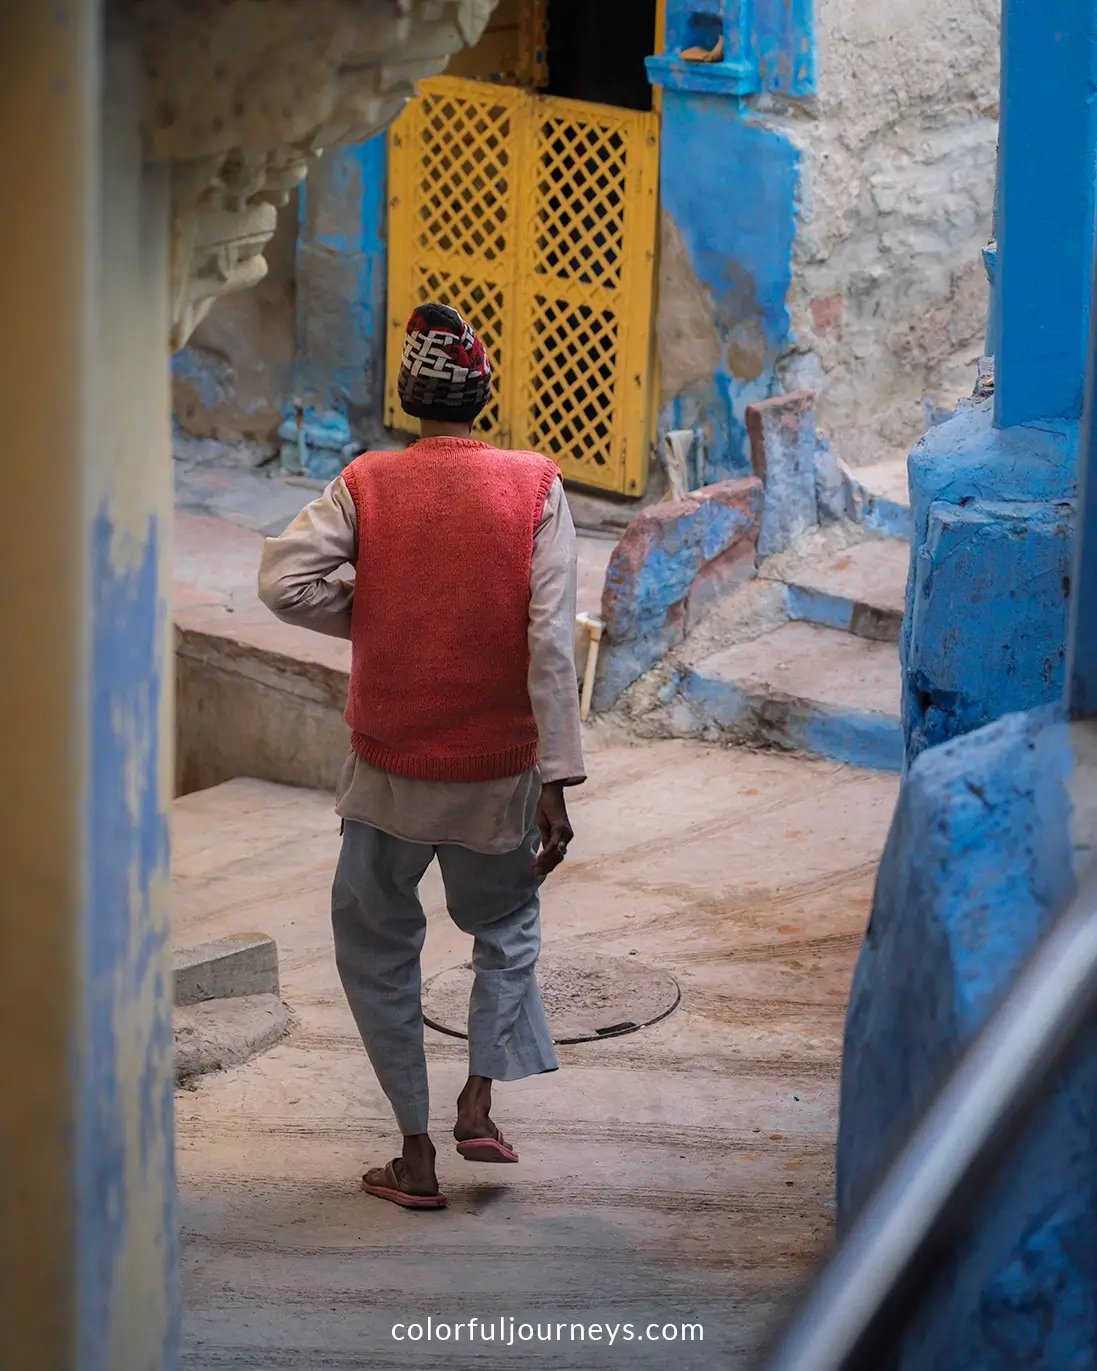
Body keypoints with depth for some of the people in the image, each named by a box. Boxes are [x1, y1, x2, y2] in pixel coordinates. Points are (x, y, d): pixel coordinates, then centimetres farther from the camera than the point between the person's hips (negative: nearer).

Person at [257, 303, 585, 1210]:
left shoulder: (368, 484, -6)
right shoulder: (535, 488, -7)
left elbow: (284, 581, -19)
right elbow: (552, 642, -13)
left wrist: (369, 616, 1)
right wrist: (556, 781, -13)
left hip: (391, 770, 0)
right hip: (500, 770, 1)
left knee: (378, 949, 15)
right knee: (507, 927, 26)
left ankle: (417, 1154, 12)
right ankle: (479, 1101, 11)